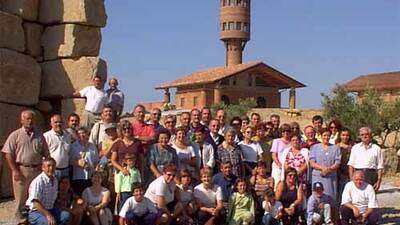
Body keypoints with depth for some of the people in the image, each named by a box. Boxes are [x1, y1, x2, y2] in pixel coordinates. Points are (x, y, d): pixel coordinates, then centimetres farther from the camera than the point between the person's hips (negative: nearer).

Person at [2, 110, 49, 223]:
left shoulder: (39, 135, 11)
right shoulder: (15, 135, 1)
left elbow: (46, 154, 15)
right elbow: (8, 154, -4)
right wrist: (15, 170, -10)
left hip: (37, 170, 3)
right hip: (21, 170, -3)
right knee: (21, 198, 2)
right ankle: (21, 219, 11)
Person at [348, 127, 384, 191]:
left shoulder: (376, 148, 9)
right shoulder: (355, 147, 12)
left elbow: (380, 167, 7)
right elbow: (351, 165, 8)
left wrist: (379, 181, -2)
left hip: (371, 175, -1)